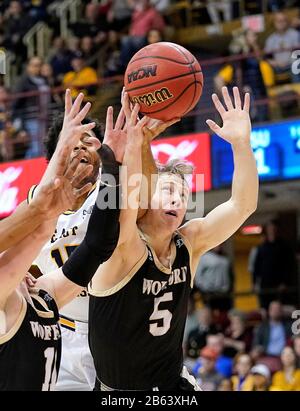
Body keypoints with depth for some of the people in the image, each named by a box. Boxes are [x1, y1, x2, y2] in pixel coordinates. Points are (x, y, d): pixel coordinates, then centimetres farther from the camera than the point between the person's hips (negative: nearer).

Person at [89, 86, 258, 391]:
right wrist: (134, 138, -50)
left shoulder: (188, 244, -3)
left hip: (173, 383, 5)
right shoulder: (123, 250, -17)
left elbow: (243, 205, -10)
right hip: (116, 389, -4)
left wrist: (241, 142, -24)